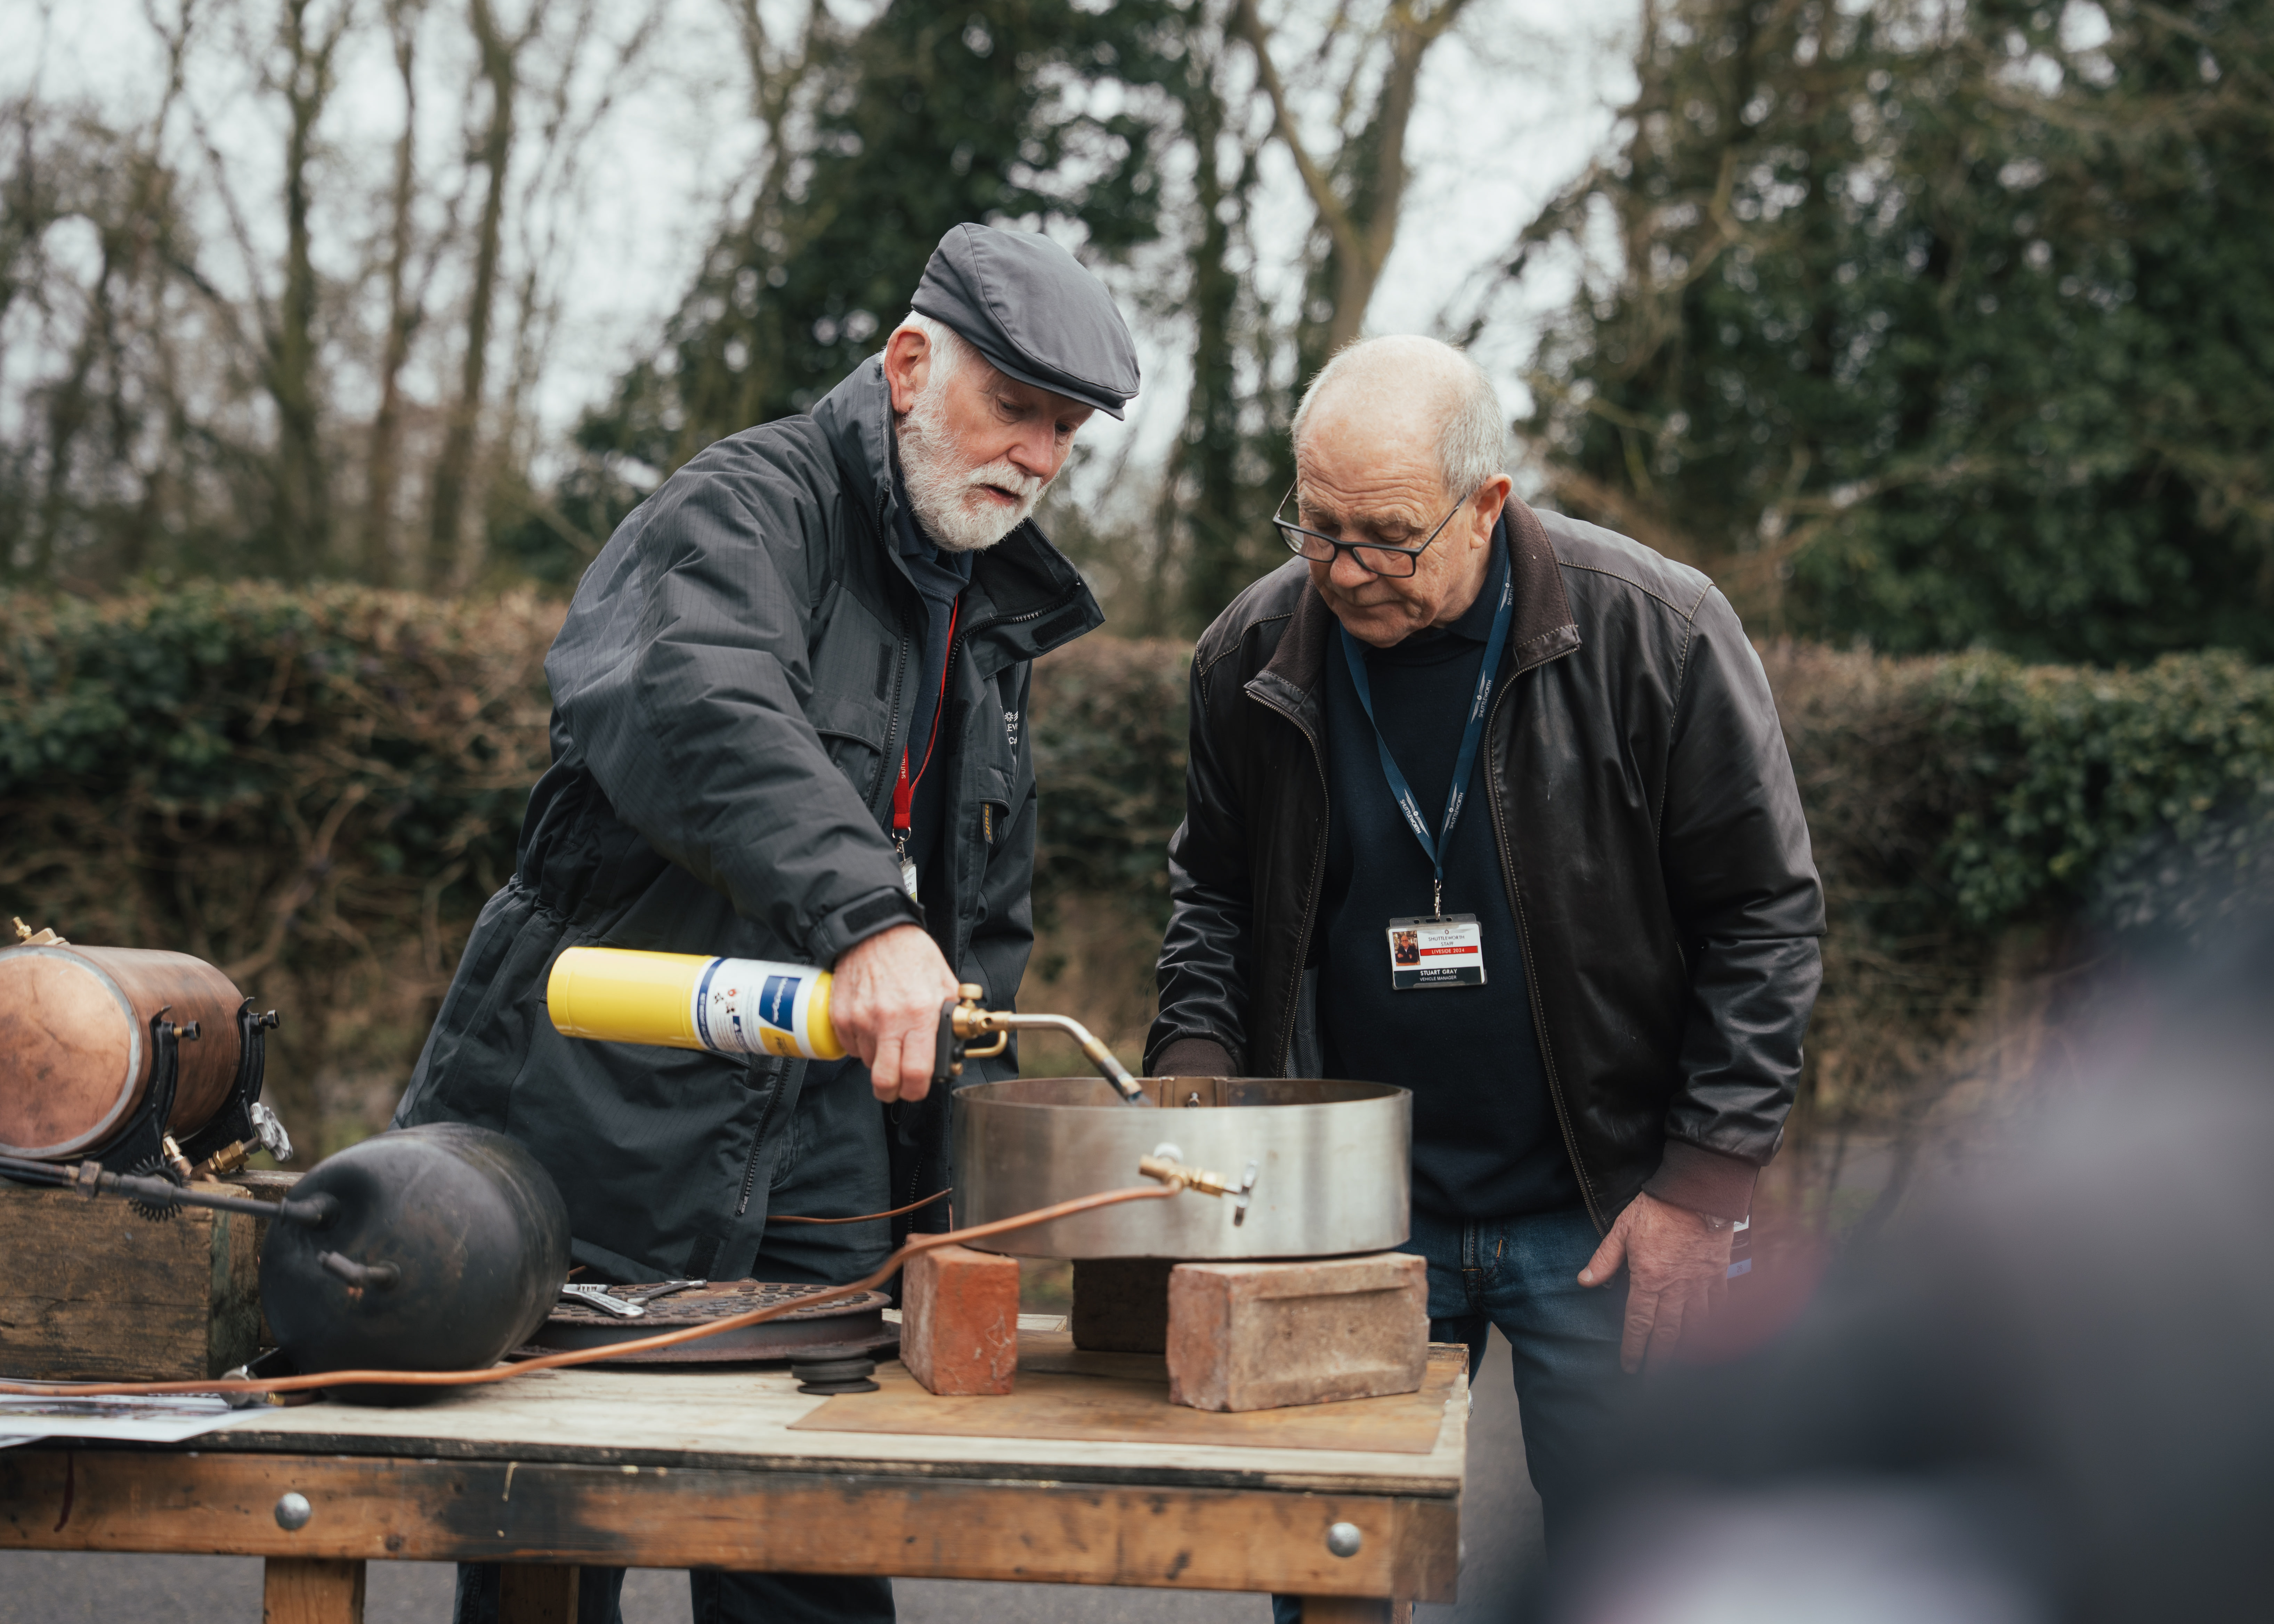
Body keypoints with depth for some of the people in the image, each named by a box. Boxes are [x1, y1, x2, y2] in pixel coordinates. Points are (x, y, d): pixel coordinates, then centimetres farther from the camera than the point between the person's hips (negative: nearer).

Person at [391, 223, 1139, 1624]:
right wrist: (867, 920, -49)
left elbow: (986, 923, 22)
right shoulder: (748, 507, -10)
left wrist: (954, 1194, 14)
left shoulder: (994, 619, 16)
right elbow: (703, 718, -34)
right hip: (607, 1125, -7)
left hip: (819, 1162, 7)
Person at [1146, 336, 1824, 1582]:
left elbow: (1764, 916, -7)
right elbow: (1215, 894, 14)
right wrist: (1195, 1076, -3)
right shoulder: (1252, 653, -1)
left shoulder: (1656, 634, -12)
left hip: (1600, 1219, -3)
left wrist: (1703, 1186, -11)